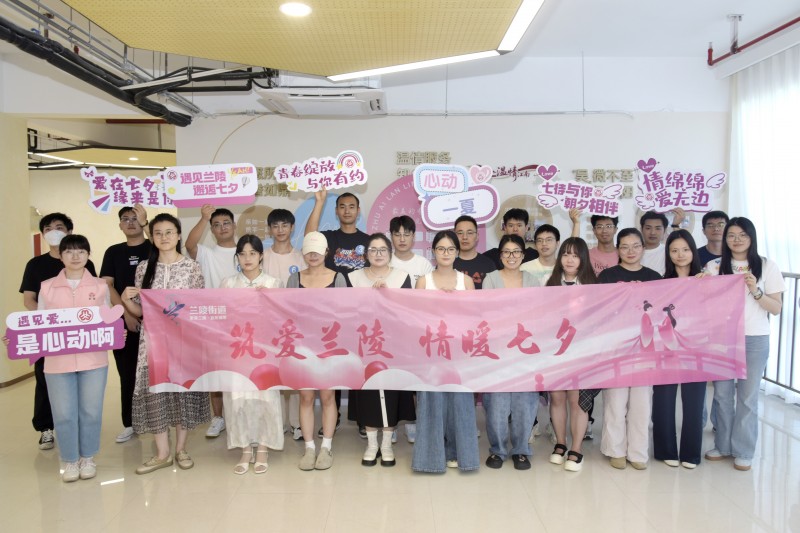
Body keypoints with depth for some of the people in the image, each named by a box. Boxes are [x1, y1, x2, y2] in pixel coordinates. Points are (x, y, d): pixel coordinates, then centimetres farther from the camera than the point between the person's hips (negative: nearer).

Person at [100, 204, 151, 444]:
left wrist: (145, 222, -25)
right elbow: (107, 286, 2)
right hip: (124, 320, 2)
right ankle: (129, 423, 19)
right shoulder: (113, 252, 10)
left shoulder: (153, 248, 4)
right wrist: (127, 314, -8)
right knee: (127, 374, 8)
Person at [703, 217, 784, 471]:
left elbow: (776, 308, 0)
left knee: (747, 396, 6)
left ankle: (744, 451, 19)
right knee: (722, 393, 8)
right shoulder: (714, 267, 5)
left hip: (754, 340, -1)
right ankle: (723, 445, 23)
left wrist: (755, 291, -15)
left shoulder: (767, 267, 1)